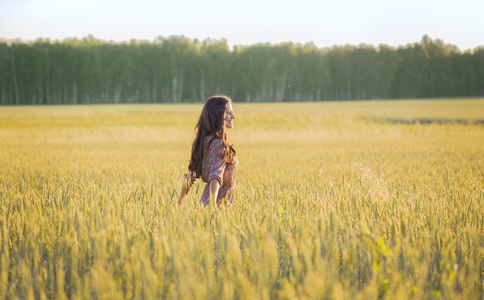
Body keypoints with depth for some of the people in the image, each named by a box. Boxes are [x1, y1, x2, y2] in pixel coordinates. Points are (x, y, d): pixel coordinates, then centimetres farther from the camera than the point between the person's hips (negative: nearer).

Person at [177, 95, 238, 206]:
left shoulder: (204, 141, 9)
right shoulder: (218, 144, -16)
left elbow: (189, 176, 13)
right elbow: (215, 176, -29)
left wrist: (179, 205, 19)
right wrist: (212, 205, -40)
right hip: (220, 204, -8)